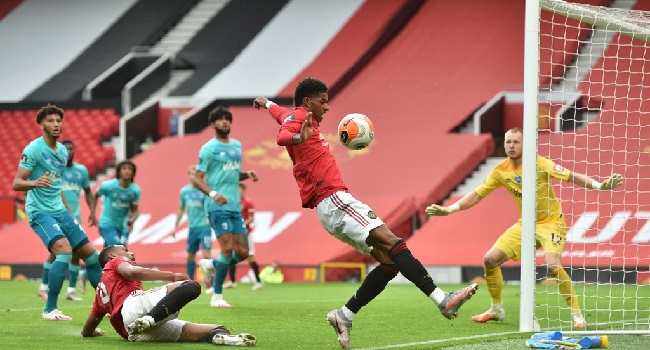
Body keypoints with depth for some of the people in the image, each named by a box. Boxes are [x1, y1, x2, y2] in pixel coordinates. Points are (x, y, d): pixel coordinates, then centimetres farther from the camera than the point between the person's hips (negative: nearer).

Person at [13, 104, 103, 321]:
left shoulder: (62, 151, 11)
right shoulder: (34, 149, -12)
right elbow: (17, 183, -17)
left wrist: (69, 213, 27)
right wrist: (35, 183, -38)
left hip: (59, 210, 8)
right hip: (40, 211, -8)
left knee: (90, 254, 7)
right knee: (64, 250, -27)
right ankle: (50, 310, -19)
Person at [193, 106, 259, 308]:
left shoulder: (237, 146, 16)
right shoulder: (208, 149, -5)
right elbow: (196, 179, -8)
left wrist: (247, 175, 7)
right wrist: (212, 193, -25)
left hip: (235, 207, 7)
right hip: (217, 207, -7)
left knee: (242, 253, 1)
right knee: (227, 248, -15)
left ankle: (211, 265, 28)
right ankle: (217, 296, -5)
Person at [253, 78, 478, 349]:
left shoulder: (293, 117, 26)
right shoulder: (299, 116, -2)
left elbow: (280, 114, 49)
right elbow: (281, 136, -25)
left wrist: (266, 103, 71)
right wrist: (299, 138, -46)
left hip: (336, 202, 11)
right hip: (333, 201, -11)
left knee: (390, 260, 1)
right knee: (393, 243, -22)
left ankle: (344, 316, 1)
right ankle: (442, 300, -32)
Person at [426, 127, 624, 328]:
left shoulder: (539, 164, -18)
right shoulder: (501, 171, -3)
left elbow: (571, 176, -24)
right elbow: (477, 195, 4)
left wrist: (600, 186, -36)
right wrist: (449, 210, -5)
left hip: (551, 222, -6)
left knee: (552, 266, -29)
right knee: (490, 259, -2)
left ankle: (577, 314, -14)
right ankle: (497, 310, 18)